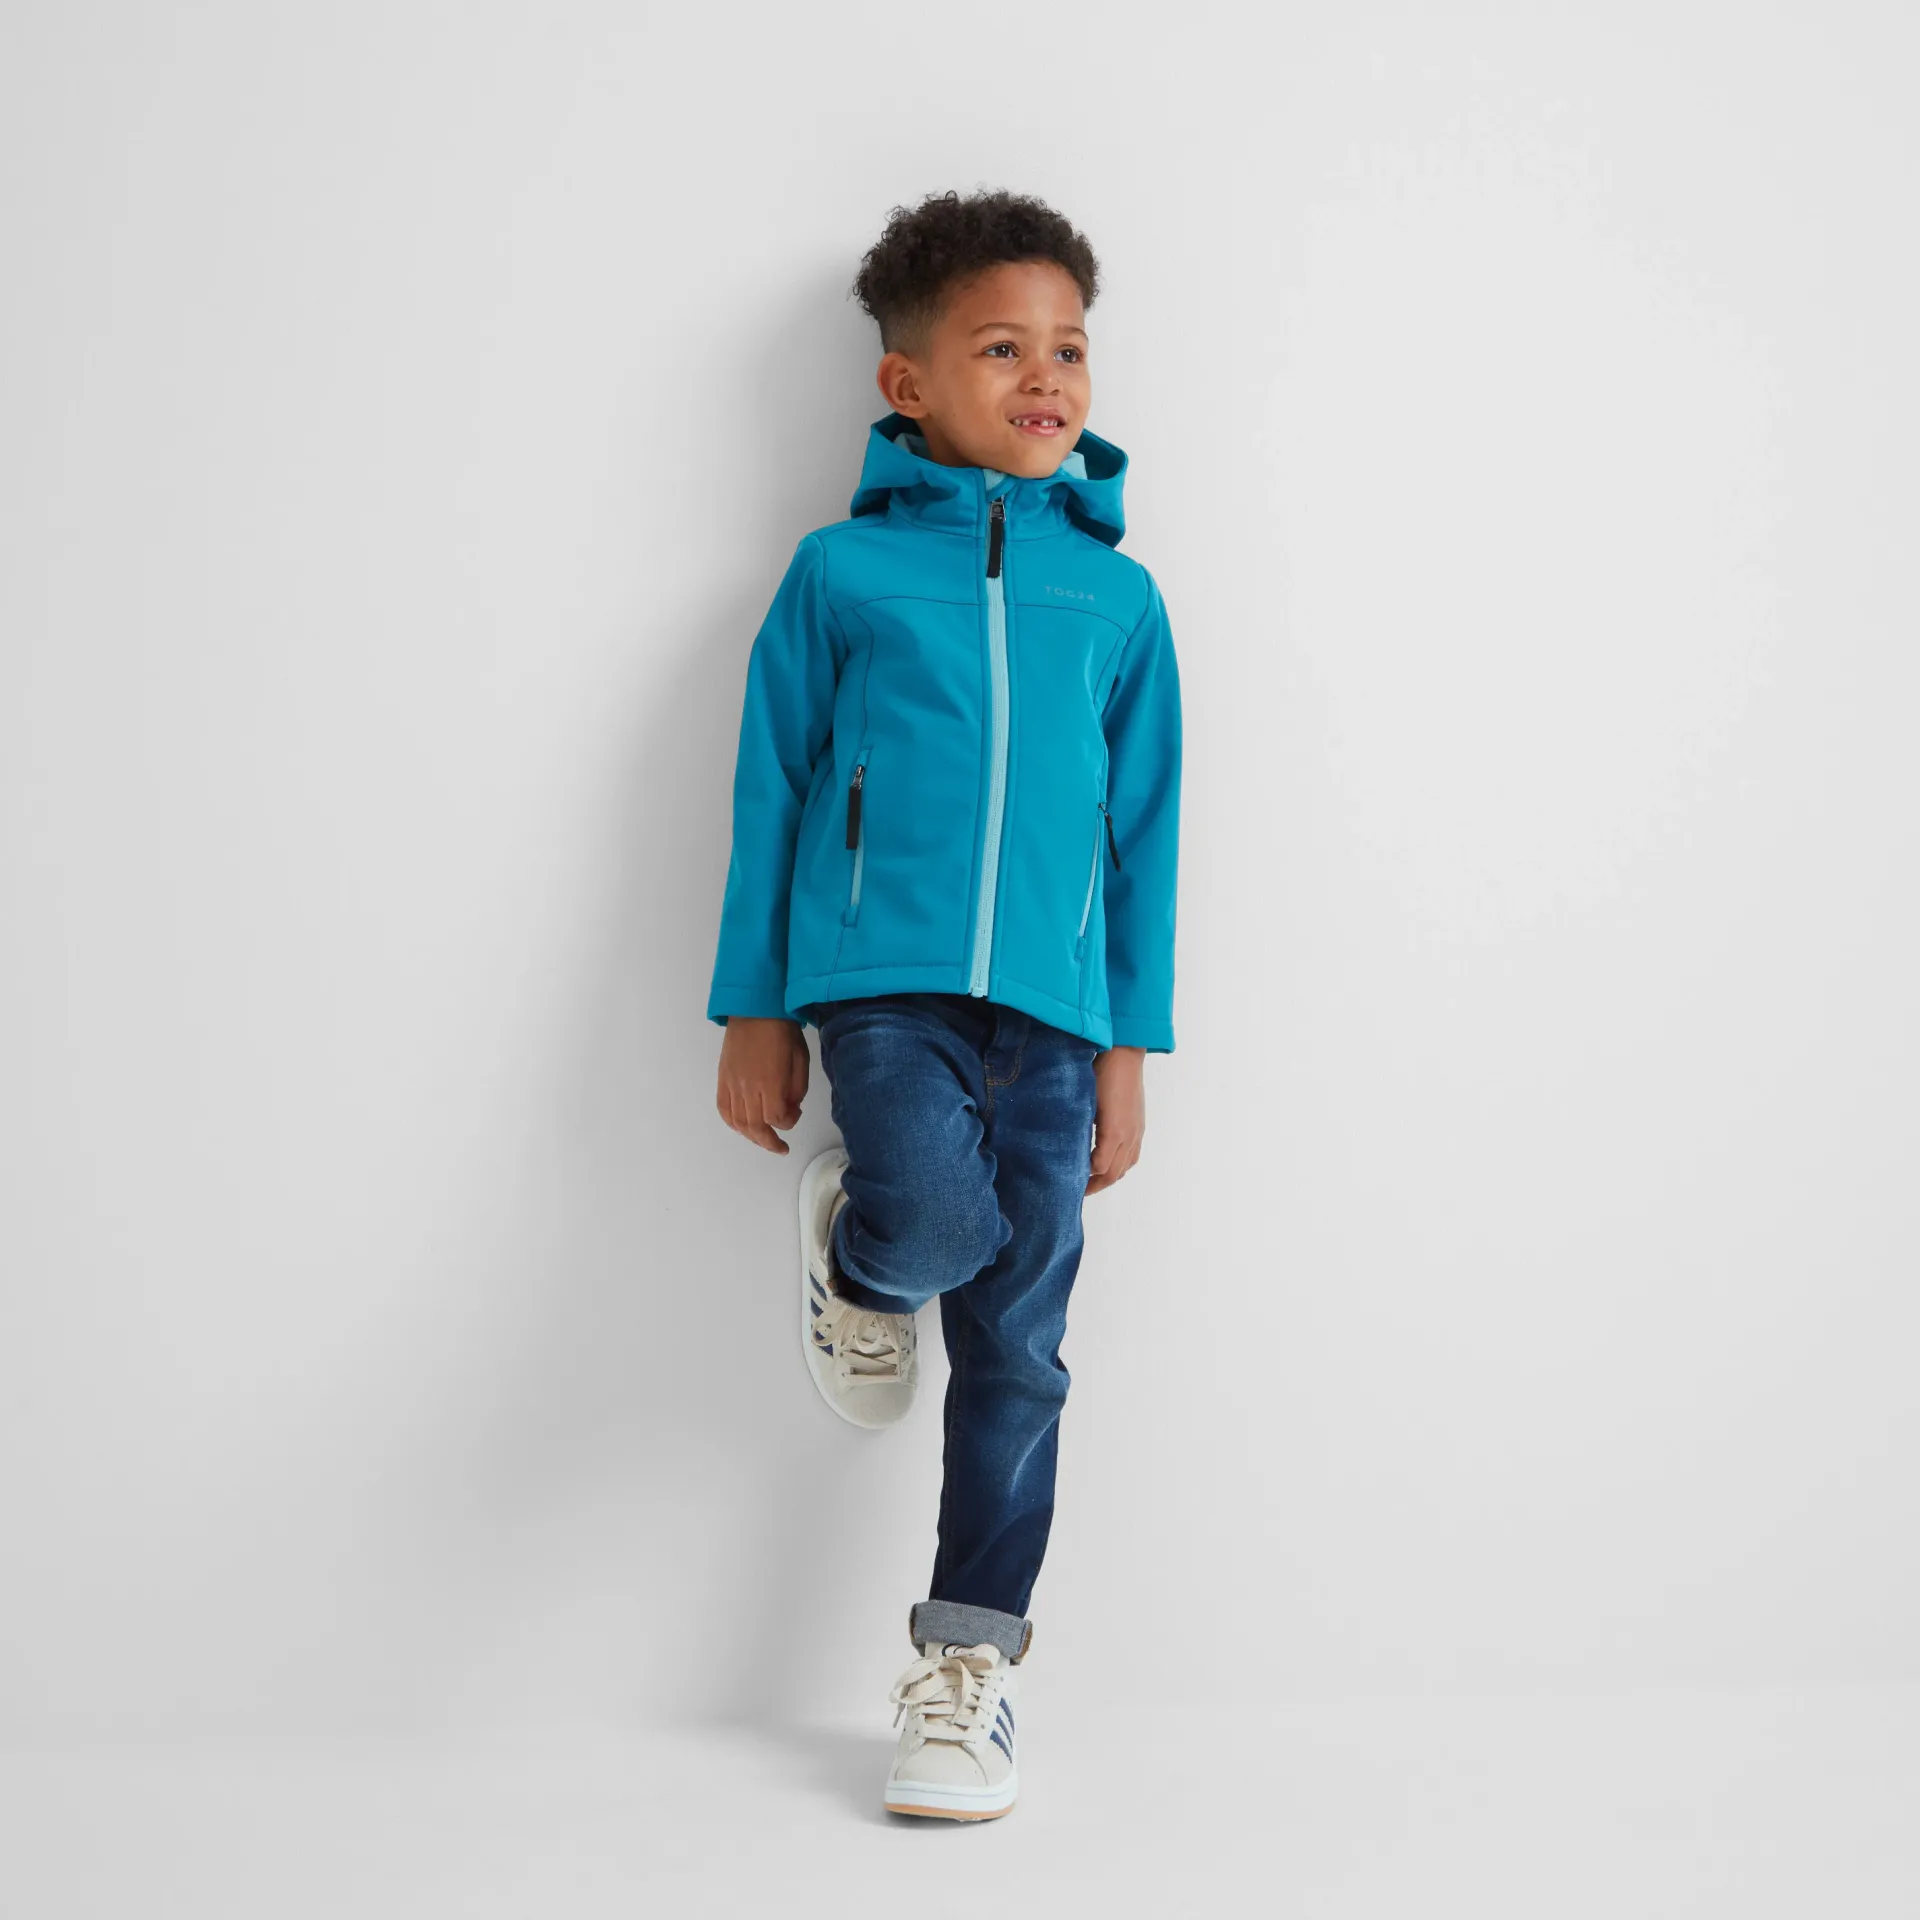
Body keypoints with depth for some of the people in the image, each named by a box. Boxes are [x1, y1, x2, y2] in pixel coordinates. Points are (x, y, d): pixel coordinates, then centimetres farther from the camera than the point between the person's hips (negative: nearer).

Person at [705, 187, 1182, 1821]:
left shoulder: (1118, 597, 10)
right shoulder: (842, 570, 5)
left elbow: (1145, 832, 12)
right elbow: (772, 793, 7)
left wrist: (1130, 1047, 8)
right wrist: (755, 1014, 6)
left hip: (1050, 1006, 3)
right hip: (879, 973, -2)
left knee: (1016, 1350, 4)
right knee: (934, 1212, -29)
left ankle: (970, 1662, 18)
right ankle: (853, 1258, 8)